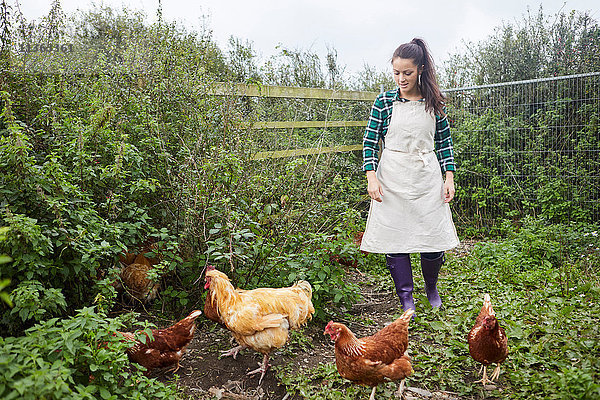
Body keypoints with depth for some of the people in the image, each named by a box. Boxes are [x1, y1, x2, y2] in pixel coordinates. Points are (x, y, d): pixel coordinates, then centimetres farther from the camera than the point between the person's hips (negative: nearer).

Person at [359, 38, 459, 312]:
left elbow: (445, 142, 11)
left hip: (427, 177, 1)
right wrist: (371, 176, -10)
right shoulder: (384, 101, 0)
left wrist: (449, 177, 3)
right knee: (395, 239, 0)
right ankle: (406, 298, 18)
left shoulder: (434, 103, 5)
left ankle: (431, 287, 32)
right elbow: (370, 141, 1)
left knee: (434, 238, 3)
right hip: (392, 180, -1)